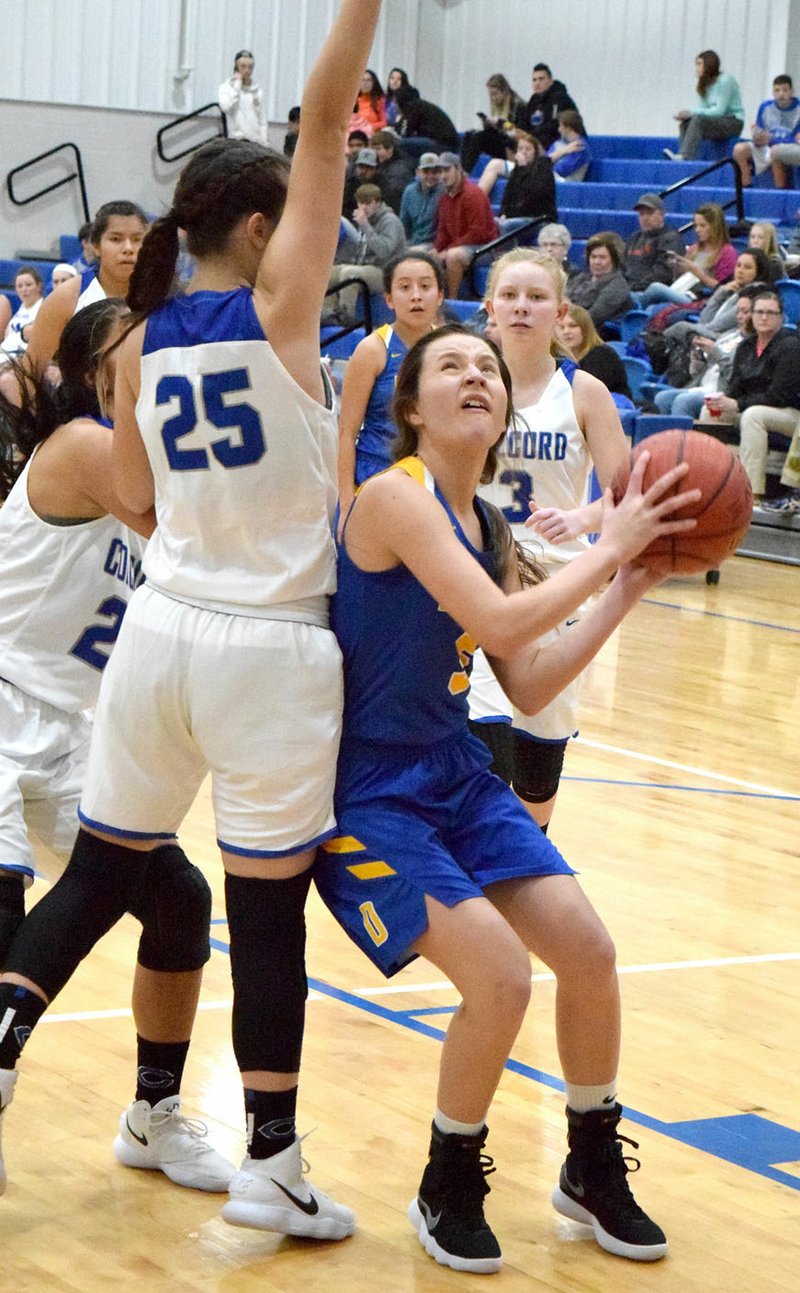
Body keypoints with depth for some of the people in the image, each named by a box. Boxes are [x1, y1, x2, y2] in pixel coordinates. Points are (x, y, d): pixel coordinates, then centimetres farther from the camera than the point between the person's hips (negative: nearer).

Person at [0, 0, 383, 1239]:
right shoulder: (278, 302, -10)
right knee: (269, 906, 2)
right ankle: (271, 1169, 10)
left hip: (161, 627, 5)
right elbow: (327, 111, -14)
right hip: (269, 650, -5)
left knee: (100, 870, 18)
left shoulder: (142, 342, 6)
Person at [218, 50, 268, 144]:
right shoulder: (226, 87, 1)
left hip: (255, 141, 4)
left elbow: (262, 121, 14)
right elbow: (226, 107, -20)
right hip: (236, 140, -4)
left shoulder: (258, 91, 12)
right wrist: (237, 85, -11)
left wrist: (263, 142, 6)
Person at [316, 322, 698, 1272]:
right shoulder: (395, 496, -17)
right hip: (370, 792, -8)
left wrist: (622, 597, 2)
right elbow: (498, 622, -28)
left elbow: (527, 687, 8)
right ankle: (448, 1193, 7)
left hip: (457, 779, 8)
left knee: (589, 955, 1)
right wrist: (608, 548, -18)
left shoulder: (488, 528, 8)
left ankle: (593, 1171, 26)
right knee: (500, 979, -19)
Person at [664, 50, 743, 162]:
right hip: (717, 121, 7)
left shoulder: (725, 80, -13)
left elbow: (719, 110, -19)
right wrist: (685, 114, -15)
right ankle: (683, 156, -31)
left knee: (698, 120, -31)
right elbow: (700, 108, 6)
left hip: (733, 123, -7)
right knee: (685, 123, -15)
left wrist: (692, 112, -22)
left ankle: (683, 156, -43)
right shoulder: (704, 84, 12)